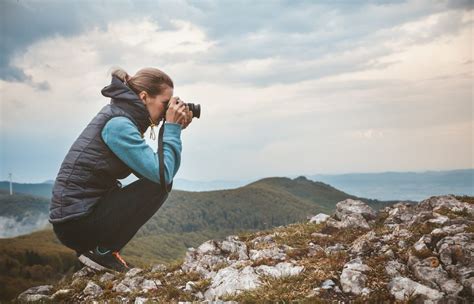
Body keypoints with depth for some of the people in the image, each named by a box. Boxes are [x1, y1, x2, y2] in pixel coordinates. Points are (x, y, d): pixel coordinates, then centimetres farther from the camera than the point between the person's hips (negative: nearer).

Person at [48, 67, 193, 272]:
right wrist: (172, 128, -13)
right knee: (159, 184, -11)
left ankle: (95, 249, 14)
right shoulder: (118, 124, -18)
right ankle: (104, 252, -3)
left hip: (85, 210, 9)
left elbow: (163, 172, 9)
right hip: (75, 222, -9)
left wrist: (175, 130, 1)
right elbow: (163, 174, -23)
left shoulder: (123, 119, 10)